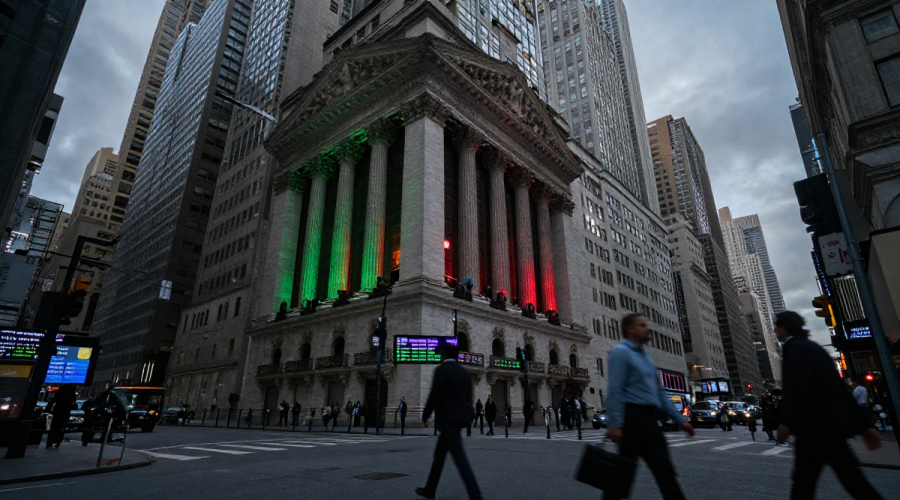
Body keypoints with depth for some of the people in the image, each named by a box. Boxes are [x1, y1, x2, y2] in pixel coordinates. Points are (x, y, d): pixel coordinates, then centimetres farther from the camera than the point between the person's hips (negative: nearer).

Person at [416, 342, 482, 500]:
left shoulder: (441, 369, -10)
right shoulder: (464, 372, 14)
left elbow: (434, 396, -15)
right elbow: (468, 398, 14)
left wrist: (425, 416, -1)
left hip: (448, 419, -9)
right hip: (459, 417, 9)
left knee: (459, 458, -7)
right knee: (439, 453, 19)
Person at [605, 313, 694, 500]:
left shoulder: (645, 355, 19)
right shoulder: (621, 352, -8)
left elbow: (659, 392, 22)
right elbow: (615, 391, -17)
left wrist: (679, 420, 18)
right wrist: (614, 425, -24)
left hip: (649, 419, 8)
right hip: (632, 416, -8)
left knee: (665, 471, 6)